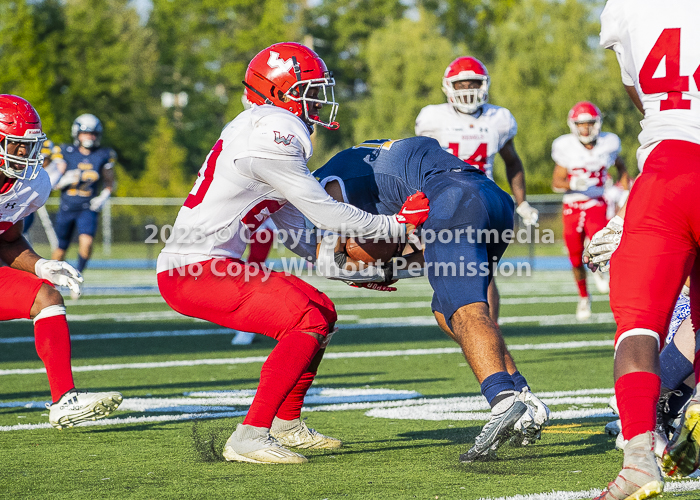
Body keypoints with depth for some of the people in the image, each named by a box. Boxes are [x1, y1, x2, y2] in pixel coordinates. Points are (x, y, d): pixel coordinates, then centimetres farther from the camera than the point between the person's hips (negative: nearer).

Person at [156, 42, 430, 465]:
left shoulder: (267, 130, 16)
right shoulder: (271, 137, -17)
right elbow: (326, 214, -15)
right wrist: (398, 225, -5)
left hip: (216, 264, 10)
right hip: (196, 271, -10)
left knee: (322, 312, 15)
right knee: (307, 321, -20)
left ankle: (286, 424, 25)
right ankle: (250, 437, -21)